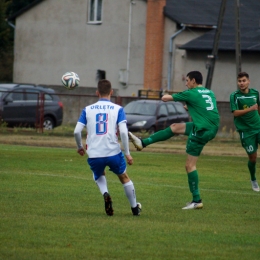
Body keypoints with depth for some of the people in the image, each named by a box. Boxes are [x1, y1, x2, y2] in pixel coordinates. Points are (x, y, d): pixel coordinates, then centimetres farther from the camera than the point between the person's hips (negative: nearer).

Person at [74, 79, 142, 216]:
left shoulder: (87, 110, 6)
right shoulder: (117, 109, 1)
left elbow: (77, 131, 0)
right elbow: (123, 131, -10)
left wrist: (80, 147, 19)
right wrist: (127, 153, -3)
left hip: (94, 154, 1)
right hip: (113, 152, -1)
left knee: (99, 176, 30)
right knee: (124, 178, 24)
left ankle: (105, 194, -1)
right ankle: (135, 208, 31)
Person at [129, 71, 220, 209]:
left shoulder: (191, 93, -9)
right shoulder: (210, 93, 12)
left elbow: (165, 98, -1)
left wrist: (165, 96, 21)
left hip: (202, 131, -8)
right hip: (213, 128, 8)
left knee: (190, 165, -1)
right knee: (175, 127, 20)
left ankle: (197, 201, 1)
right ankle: (143, 143, 26)